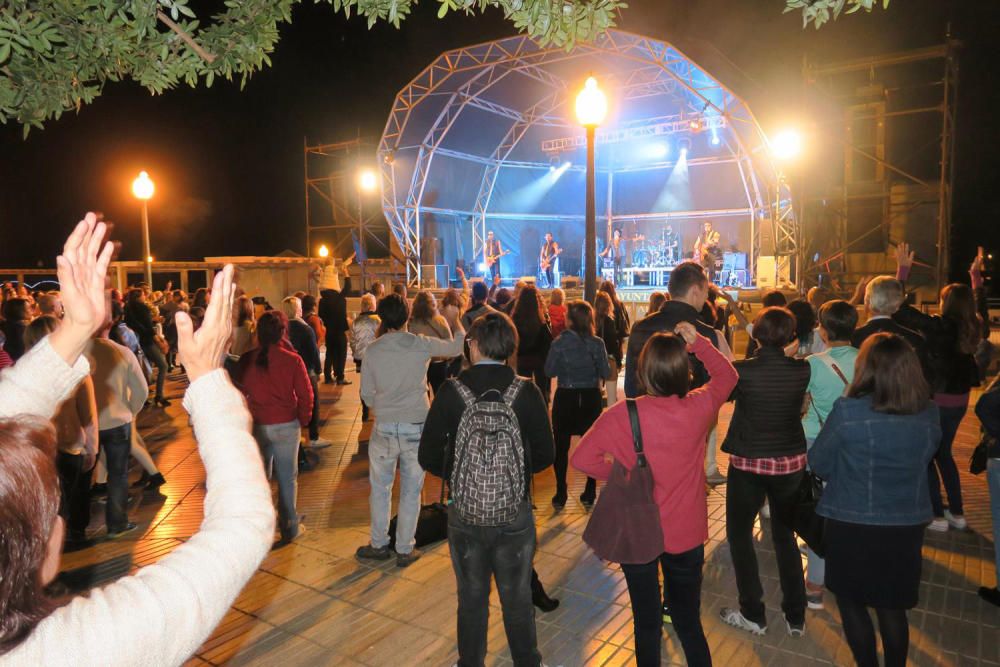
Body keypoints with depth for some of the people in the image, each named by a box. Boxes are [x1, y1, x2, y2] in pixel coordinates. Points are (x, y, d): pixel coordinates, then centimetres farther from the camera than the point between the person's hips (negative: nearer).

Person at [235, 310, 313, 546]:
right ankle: (289, 527, 19)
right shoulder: (292, 360, -13)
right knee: (287, 478, 10)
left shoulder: (246, 360, -6)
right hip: (286, 425, -2)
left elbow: (240, 392, 3)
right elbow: (305, 394, -9)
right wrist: (303, 420, 6)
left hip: (256, 426, 2)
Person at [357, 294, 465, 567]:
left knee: (380, 488, 17)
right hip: (417, 426, -1)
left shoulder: (373, 350, -3)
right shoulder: (421, 344, -7)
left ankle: (378, 545, 27)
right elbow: (456, 347, 10)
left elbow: (366, 394, 4)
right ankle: (404, 550, 20)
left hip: (384, 427, 1)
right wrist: (457, 326, 31)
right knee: (411, 491, 10)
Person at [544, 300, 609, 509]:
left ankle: (560, 495, 14)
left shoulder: (559, 343, -10)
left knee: (561, 446, 11)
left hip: (565, 397, -1)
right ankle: (589, 494, 19)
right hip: (591, 398, 1)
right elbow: (605, 373, -6)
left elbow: (549, 371, -6)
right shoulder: (597, 343, -9)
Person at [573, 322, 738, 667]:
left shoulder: (621, 414, -21)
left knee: (646, 625, 18)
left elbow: (582, 458, -15)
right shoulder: (698, 408, -15)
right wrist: (697, 342, -3)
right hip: (687, 535, 2)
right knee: (689, 622, 22)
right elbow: (727, 376, 6)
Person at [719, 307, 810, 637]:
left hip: (749, 463, -3)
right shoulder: (802, 370, -10)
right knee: (785, 534, 22)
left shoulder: (743, 370, -19)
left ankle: (753, 615, 22)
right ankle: (796, 616, 29)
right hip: (791, 462, 4)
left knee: (739, 534, 15)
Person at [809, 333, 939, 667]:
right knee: (892, 608, 22)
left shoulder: (848, 410, -21)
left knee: (851, 602, 17)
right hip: (908, 526, 4)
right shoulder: (929, 413, -7)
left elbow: (818, 464, -9)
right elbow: (922, 460, 10)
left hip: (852, 525, -4)